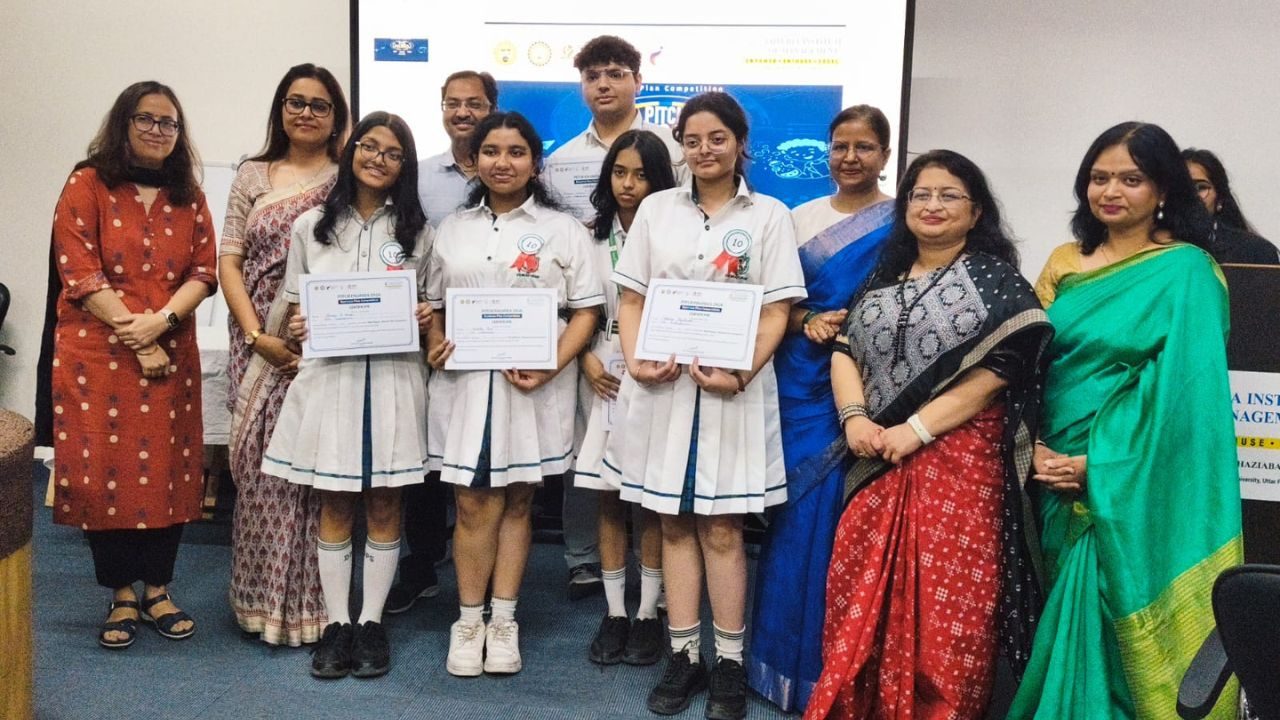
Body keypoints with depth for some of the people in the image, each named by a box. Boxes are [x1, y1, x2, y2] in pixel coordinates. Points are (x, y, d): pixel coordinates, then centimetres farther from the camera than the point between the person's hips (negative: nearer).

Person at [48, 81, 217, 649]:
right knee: (104, 470, 0)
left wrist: (160, 321, -13)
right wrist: (135, 337, -14)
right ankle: (122, 597, 15)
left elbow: (204, 271, 3)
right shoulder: (87, 186, -1)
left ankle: (157, 591, 18)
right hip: (98, 356, -3)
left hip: (171, 355, 3)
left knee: (168, 470, 4)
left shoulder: (188, 196, 11)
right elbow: (80, 274, -9)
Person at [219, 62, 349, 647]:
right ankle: (264, 598, 16)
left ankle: (313, 599, 11)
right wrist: (257, 335, -7)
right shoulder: (253, 176, 11)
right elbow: (229, 262, 6)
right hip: (261, 347, 2)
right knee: (261, 464, 2)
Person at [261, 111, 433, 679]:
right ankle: (336, 624, 15)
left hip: (392, 377, 0)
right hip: (328, 374, 0)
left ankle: (371, 622, 17)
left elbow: (430, 307, 12)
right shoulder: (311, 226, 8)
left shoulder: (417, 232, 7)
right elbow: (296, 307, 11)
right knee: (334, 505, 5)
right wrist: (297, 329, -9)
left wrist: (426, 320, -9)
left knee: (384, 506, 5)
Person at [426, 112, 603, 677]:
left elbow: (585, 311, -2)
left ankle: (503, 621, 18)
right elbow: (433, 302, 17)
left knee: (516, 503, 7)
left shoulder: (561, 229, 3)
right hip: (465, 382, 2)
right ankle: (468, 621, 16)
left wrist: (550, 367, -15)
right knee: (474, 504, 2)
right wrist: (434, 346, -3)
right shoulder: (452, 229, 12)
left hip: (533, 386, -2)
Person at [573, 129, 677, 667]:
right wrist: (587, 361, -4)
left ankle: (648, 614, 13)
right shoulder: (589, 238, 9)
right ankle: (614, 613, 16)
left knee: (652, 499, 2)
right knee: (608, 498, 7)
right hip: (602, 376, 3)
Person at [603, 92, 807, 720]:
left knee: (722, 529, 2)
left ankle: (730, 664, 13)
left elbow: (776, 312, -2)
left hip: (731, 387, -2)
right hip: (661, 385, 2)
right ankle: (683, 656, 18)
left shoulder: (769, 215, 4)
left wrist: (742, 373, -16)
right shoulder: (656, 208, 10)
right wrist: (635, 361, -8)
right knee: (674, 524, 7)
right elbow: (631, 298, 9)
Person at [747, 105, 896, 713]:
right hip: (802, 383, 3)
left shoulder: (901, 222, -1)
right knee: (797, 512, 6)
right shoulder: (803, 217, 12)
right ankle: (790, 654, 20)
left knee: (847, 515, -2)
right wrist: (809, 322, -8)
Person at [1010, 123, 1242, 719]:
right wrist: (1033, 447, -5)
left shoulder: (1186, 272, -7)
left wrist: (1097, 466, -17)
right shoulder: (1065, 263, 10)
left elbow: (1180, 390, -14)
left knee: (1117, 636, 2)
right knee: (1069, 630, 14)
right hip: (1059, 479, 5)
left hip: (1134, 489, -5)